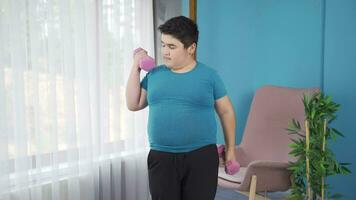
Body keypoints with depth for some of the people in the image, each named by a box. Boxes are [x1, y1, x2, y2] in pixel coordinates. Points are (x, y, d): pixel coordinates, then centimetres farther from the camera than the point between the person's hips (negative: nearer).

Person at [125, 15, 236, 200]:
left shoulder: (209, 76, -1)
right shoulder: (154, 75, 6)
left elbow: (226, 112, 6)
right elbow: (133, 105, 7)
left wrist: (230, 148, 7)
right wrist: (136, 68, 3)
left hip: (201, 156, -2)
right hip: (161, 158, 2)